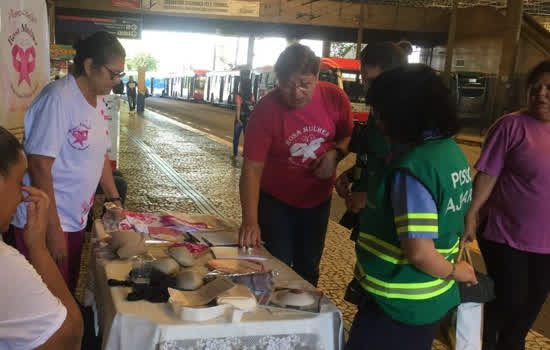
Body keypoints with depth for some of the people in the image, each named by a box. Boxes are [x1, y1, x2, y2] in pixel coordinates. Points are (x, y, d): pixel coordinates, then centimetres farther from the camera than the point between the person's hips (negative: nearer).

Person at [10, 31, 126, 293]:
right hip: (46, 221, -8)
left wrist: (114, 199, 11)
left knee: (68, 291, 18)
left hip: (75, 219, 8)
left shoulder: (98, 100, 6)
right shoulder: (58, 98, -20)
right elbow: (39, 166, -22)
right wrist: (53, 230, -21)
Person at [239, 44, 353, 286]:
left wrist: (335, 154, -22)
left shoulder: (334, 97, -16)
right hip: (276, 202, -3)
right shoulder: (266, 110, -24)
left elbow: (348, 136, 1)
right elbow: (252, 169, -26)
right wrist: (250, 220, -35)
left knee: (309, 268, 19)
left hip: (318, 200, 3)